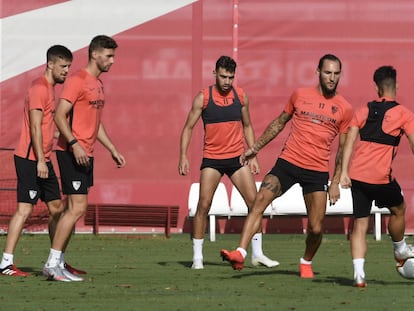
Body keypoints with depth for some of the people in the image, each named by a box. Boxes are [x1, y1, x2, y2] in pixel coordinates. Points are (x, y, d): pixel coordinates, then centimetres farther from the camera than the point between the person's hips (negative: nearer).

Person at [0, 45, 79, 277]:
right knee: (24, 209, -11)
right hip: (30, 160, -10)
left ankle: (58, 261, 19)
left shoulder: (51, 88, 17)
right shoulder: (39, 88, -13)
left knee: (56, 207, 11)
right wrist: (40, 160, -22)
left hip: (43, 160, 10)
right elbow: (35, 127, -19)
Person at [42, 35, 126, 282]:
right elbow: (60, 115, -18)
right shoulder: (78, 81, -12)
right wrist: (74, 144, -27)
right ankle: (52, 264, -11)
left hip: (86, 154, 10)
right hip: (72, 153, -10)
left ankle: (57, 264, 12)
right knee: (78, 208, -14)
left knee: (75, 209, 9)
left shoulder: (98, 84, 18)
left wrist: (113, 150, 24)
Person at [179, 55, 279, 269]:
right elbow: (188, 127, -1)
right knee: (203, 205, -8)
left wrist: (253, 156, 10)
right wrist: (183, 157, -10)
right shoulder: (203, 97, -5)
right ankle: (197, 257, 0)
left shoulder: (241, 96, 4)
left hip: (237, 157, 3)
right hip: (212, 159, -3)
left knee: (255, 202, -3)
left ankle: (257, 254, 5)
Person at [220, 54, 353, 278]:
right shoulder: (300, 95, 6)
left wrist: (336, 182, 5)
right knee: (260, 200, -20)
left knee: (316, 228, -3)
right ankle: (240, 254, -26)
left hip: (318, 171, -1)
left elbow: (343, 149, 9)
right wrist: (255, 148, 19)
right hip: (288, 161, 1)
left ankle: (306, 262, 27)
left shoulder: (344, 109, 3)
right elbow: (279, 123, 19)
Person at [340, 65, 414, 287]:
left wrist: (344, 172, 0)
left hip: (357, 175, 3)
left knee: (360, 225, 5)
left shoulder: (363, 111, 11)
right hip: (381, 176, -3)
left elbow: (349, 142, 3)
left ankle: (358, 273, -7)